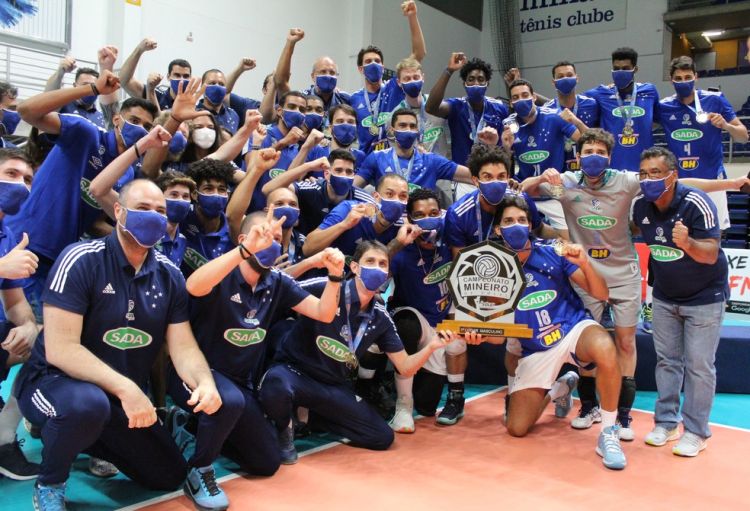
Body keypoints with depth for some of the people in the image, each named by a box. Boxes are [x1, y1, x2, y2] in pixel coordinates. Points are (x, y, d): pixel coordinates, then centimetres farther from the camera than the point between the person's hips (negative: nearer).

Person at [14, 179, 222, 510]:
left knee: (171, 476, 10)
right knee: (88, 403, -41)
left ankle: (83, 436, 28)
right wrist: (124, 388, -36)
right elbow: (60, 349, -26)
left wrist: (205, 383, -29)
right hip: (53, 383, -6)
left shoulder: (169, 275, -4)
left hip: (123, 397, 6)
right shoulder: (81, 259, -20)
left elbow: (183, 347, -7)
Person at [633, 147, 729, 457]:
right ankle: (666, 422, 22)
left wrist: (687, 243, -46)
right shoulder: (641, 206, -8)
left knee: (699, 365, -1)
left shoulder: (696, 203, -24)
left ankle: (695, 431, 10)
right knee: (667, 361, 11)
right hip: (664, 297, 5)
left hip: (704, 297, -5)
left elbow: (711, 254, -28)